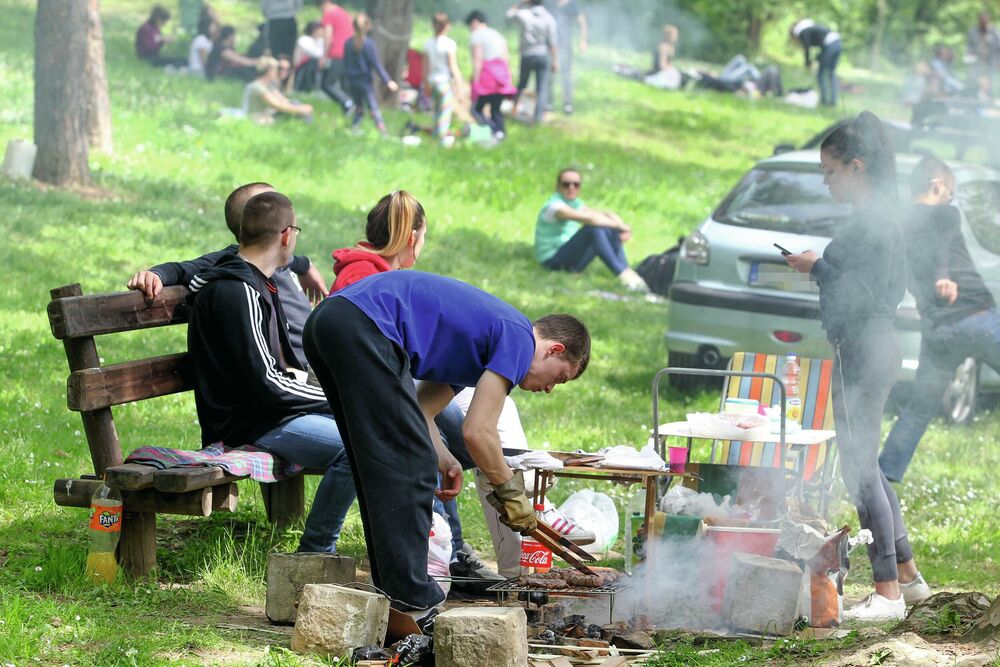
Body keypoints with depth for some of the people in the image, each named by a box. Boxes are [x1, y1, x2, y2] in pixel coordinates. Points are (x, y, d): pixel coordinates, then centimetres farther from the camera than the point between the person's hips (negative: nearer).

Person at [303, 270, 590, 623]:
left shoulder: (481, 332, 30)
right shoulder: (519, 339, 2)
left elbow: (418, 411, 29)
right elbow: (477, 431, -3)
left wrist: (445, 462, 14)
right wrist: (511, 491, 11)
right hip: (364, 328, -10)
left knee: (381, 473, 17)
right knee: (408, 471, -5)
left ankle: (393, 596, 21)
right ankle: (412, 607, -5)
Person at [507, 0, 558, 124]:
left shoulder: (524, 15, -9)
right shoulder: (549, 19, -7)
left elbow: (510, 13, 13)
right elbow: (551, 42, -7)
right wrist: (555, 60, -1)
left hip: (527, 55, 1)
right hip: (542, 55, -1)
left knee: (521, 85, 20)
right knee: (542, 88, 1)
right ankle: (538, 115, -9)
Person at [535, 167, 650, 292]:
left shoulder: (575, 204, 12)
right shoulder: (554, 206, -17)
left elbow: (604, 214, 2)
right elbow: (589, 219, -29)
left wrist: (622, 226, -18)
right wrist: (619, 226, -22)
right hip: (552, 261, -9)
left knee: (609, 230, -5)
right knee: (593, 229, -28)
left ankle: (630, 275, -15)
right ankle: (625, 276, -32)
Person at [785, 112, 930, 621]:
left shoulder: (873, 221, -17)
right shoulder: (876, 216, 14)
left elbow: (865, 293, -23)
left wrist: (818, 268, -11)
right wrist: (821, 268, 13)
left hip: (864, 352, -11)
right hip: (868, 348, 11)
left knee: (859, 469, -6)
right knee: (864, 467, 17)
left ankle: (887, 593, -3)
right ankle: (906, 576, 24)